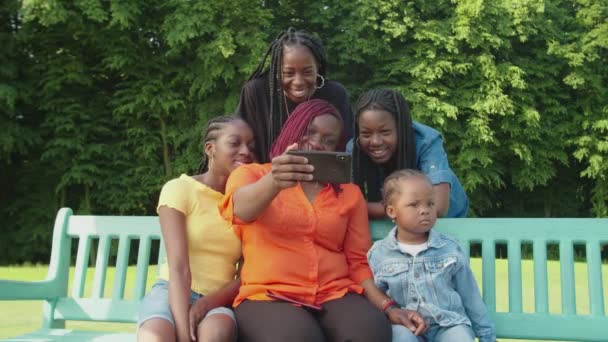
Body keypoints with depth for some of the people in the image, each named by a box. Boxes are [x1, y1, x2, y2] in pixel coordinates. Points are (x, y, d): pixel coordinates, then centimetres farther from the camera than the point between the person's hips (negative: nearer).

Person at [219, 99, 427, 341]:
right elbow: (241, 209, -15)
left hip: (336, 296, 3)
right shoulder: (251, 174, 8)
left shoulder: (349, 193, 18)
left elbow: (359, 262, 15)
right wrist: (274, 181, -37)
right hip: (269, 296, -2)